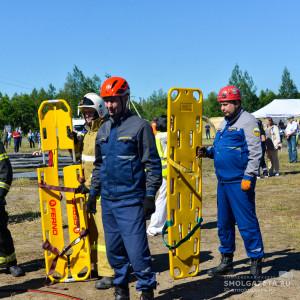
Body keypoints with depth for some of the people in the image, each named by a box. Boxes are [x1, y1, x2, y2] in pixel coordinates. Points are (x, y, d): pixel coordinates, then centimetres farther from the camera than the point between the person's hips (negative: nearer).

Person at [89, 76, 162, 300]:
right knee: (114, 249, 14)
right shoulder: (104, 129, 13)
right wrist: (93, 193, 18)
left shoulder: (139, 126, -8)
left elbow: (153, 164, -9)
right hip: (108, 200, 7)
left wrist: (150, 196, -13)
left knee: (136, 249, -6)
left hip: (130, 200, -7)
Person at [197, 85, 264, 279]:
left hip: (239, 182, -9)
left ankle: (256, 261, 8)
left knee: (246, 223, -4)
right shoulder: (225, 124, 18)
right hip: (223, 181, 9)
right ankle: (226, 261, 26)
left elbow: (255, 152, -16)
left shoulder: (247, 121, -9)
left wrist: (248, 177, -20)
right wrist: (207, 152, 6)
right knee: (224, 223, 14)